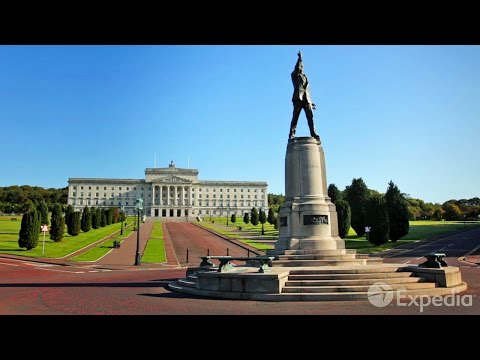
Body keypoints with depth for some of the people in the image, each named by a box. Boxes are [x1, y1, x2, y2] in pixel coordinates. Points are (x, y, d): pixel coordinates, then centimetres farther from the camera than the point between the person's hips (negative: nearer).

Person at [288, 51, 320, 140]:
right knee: (295, 117, -11)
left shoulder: (305, 77, 30)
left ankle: (313, 133, -10)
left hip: (306, 99, 5)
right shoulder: (294, 75, 16)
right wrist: (300, 58, -14)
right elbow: (297, 67, -7)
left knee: (310, 116, -6)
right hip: (298, 98, -5)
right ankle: (292, 134, -14)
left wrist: (311, 102, 21)